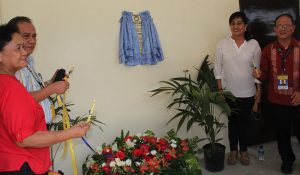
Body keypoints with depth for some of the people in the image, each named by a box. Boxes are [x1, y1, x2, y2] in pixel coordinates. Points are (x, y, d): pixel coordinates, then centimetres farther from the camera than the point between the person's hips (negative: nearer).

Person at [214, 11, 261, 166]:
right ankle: (233, 150, 29)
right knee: (232, 121, 12)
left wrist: (259, 90, 0)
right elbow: (218, 68, -2)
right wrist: (220, 89, -4)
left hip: (248, 92, 0)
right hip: (229, 92, 0)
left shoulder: (253, 44, -5)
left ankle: (244, 151, 30)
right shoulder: (222, 44, -5)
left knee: (245, 122, 13)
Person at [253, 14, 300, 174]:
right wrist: (259, 74, -19)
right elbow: (265, 75, 4)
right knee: (282, 133, 16)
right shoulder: (268, 50, 1)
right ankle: (287, 159, 38)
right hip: (277, 101, 2)